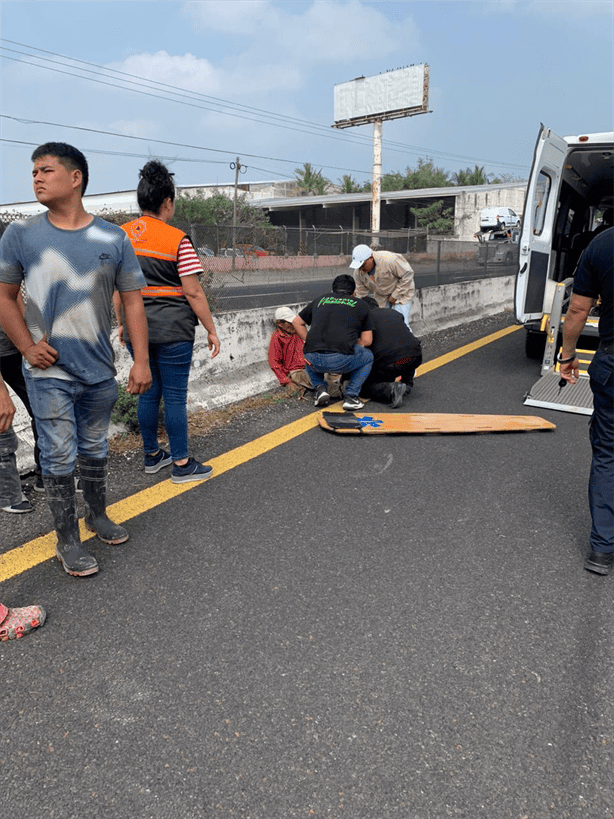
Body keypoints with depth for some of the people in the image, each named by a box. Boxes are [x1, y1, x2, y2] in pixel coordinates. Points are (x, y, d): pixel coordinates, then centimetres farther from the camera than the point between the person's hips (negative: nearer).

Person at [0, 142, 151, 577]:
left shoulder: (112, 238, 0)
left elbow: (132, 301, 1)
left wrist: (141, 361, -4)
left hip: (100, 371, 2)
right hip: (49, 373, -1)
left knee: (95, 449, 17)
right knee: (59, 457, 3)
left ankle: (97, 514, 39)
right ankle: (67, 540, 18)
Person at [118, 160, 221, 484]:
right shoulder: (178, 241, -12)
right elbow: (193, 292, -12)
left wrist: (122, 322, 20)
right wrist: (211, 330, -5)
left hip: (137, 329, 6)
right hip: (173, 331, -6)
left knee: (148, 392, 15)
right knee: (175, 396, 2)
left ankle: (152, 455, 28)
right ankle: (181, 464, 12)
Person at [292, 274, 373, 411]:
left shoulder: (319, 300, 24)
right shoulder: (361, 305, 18)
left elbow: (297, 322, 32)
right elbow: (367, 340, 15)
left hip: (314, 361, 3)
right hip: (342, 360, -2)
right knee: (368, 357, 29)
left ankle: (320, 388, 16)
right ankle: (351, 397, 14)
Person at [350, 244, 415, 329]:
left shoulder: (389, 260, -34)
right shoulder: (358, 272, -15)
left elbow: (407, 275, -23)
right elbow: (361, 295, -6)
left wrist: (395, 295, -20)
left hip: (401, 291, -5)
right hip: (381, 296, 5)